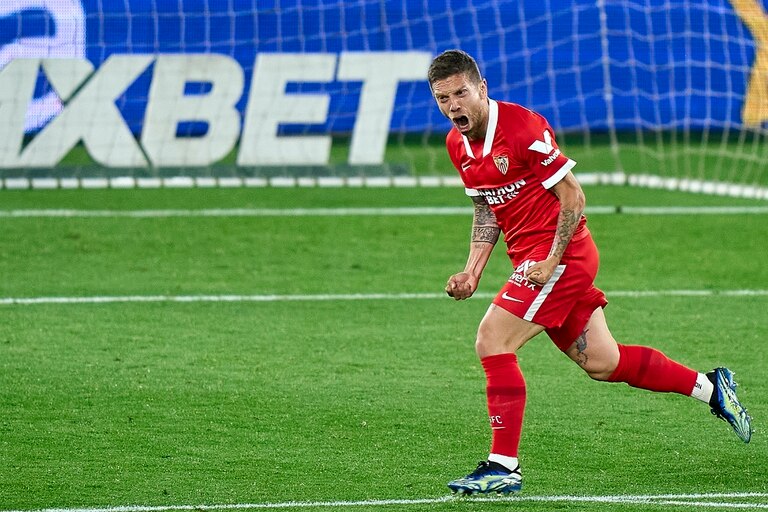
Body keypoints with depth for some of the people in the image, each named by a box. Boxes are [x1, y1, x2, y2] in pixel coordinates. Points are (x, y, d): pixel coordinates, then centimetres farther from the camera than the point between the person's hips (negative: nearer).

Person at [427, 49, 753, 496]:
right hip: (532, 259, 8)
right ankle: (710, 387, 27)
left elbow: (572, 195, -15)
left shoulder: (522, 128, -19)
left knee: (492, 342, -16)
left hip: (562, 255, -8)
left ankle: (504, 468, -11)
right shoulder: (457, 144, 6)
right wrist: (473, 270, 7)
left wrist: (551, 262, -20)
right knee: (602, 363, 11)